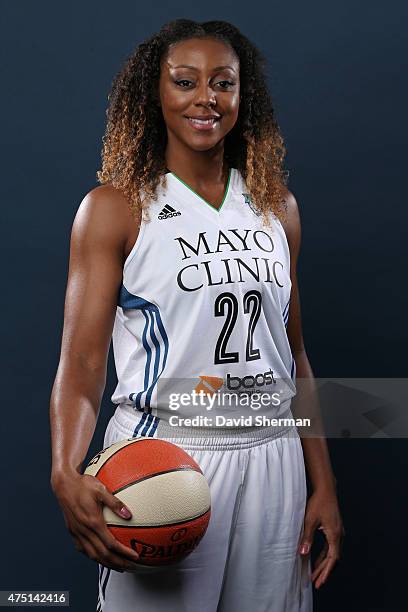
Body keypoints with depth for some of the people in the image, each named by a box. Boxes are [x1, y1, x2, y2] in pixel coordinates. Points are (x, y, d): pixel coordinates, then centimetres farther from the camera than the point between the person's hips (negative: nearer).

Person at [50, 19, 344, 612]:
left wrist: (324, 485, 9)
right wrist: (67, 473, -28)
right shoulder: (115, 208, -4)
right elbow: (81, 362, -10)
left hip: (271, 459, 4)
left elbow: (294, 357, 12)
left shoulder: (277, 206, 9)